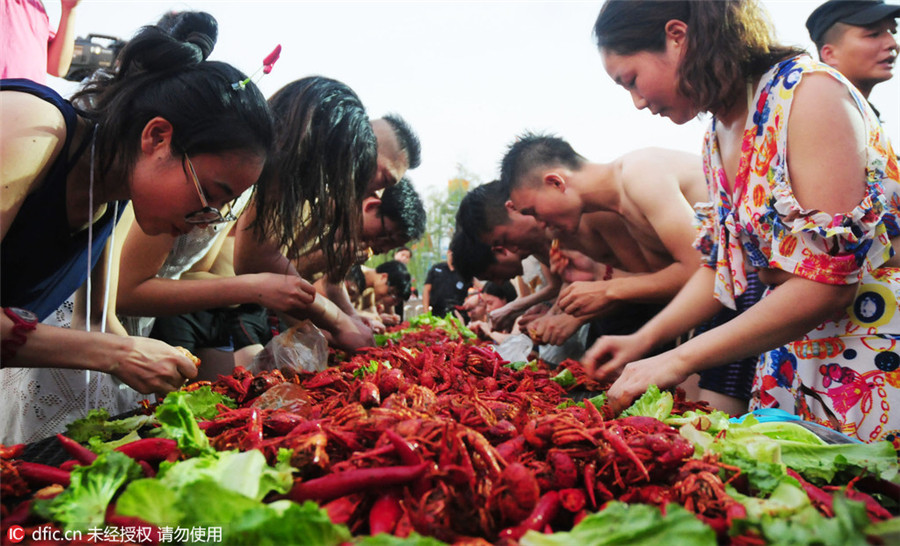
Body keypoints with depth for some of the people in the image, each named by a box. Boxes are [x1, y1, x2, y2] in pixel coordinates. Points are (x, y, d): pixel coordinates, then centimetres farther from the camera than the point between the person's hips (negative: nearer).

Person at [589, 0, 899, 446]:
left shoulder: (808, 92, -18)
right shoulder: (717, 140, 6)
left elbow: (825, 283, -23)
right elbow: (721, 266, 15)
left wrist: (680, 359, -20)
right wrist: (643, 340, 3)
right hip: (789, 356, 7)